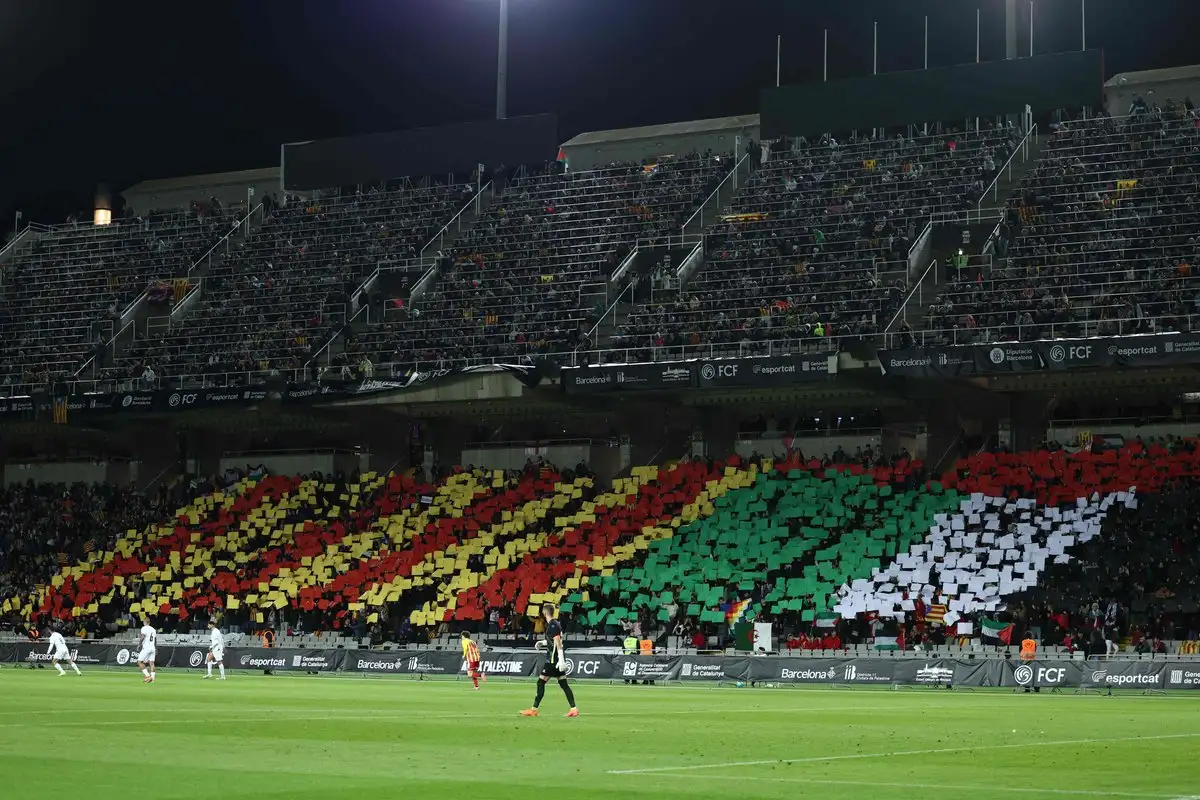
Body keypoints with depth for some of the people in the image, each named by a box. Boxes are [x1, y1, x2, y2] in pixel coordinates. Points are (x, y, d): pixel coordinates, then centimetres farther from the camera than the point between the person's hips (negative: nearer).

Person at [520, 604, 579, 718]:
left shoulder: (552, 626, -15)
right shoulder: (556, 624, 14)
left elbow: (558, 643, -21)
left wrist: (561, 660, -25)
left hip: (553, 659, -9)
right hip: (558, 659, 9)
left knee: (541, 682, -5)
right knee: (563, 684, 8)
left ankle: (534, 710, -2)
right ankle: (574, 709, 3)